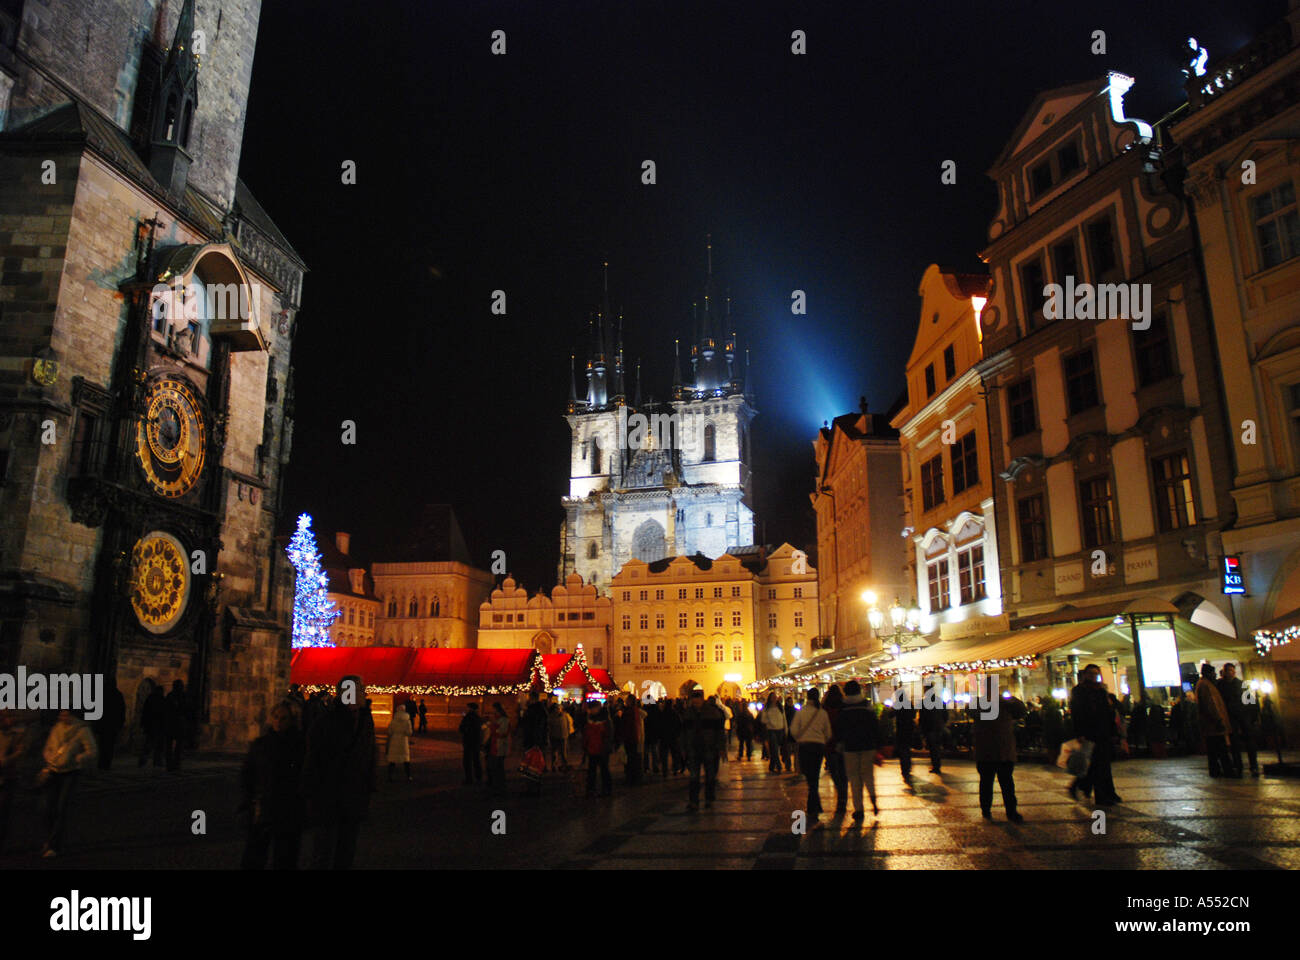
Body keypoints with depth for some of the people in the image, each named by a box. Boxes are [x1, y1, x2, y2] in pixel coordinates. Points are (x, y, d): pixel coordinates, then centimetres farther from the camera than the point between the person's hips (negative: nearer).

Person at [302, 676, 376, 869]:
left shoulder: (366, 720, 5)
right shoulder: (325, 721, -14)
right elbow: (312, 760, -13)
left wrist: (368, 792, 11)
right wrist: (310, 796, -14)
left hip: (354, 801, 6)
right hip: (327, 801, -6)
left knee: (347, 855, 15)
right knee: (323, 858, 2)